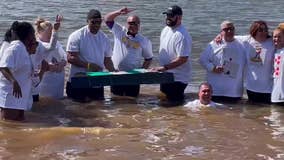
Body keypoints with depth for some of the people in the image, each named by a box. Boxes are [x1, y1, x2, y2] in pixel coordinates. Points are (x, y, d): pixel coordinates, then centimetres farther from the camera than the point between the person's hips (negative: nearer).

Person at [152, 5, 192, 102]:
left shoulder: (182, 35, -22)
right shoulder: (165, 29, 7)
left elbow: (182, 59, -26)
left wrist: (164, 67, -25)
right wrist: (161, 68, 14)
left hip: (178, 78, -9)